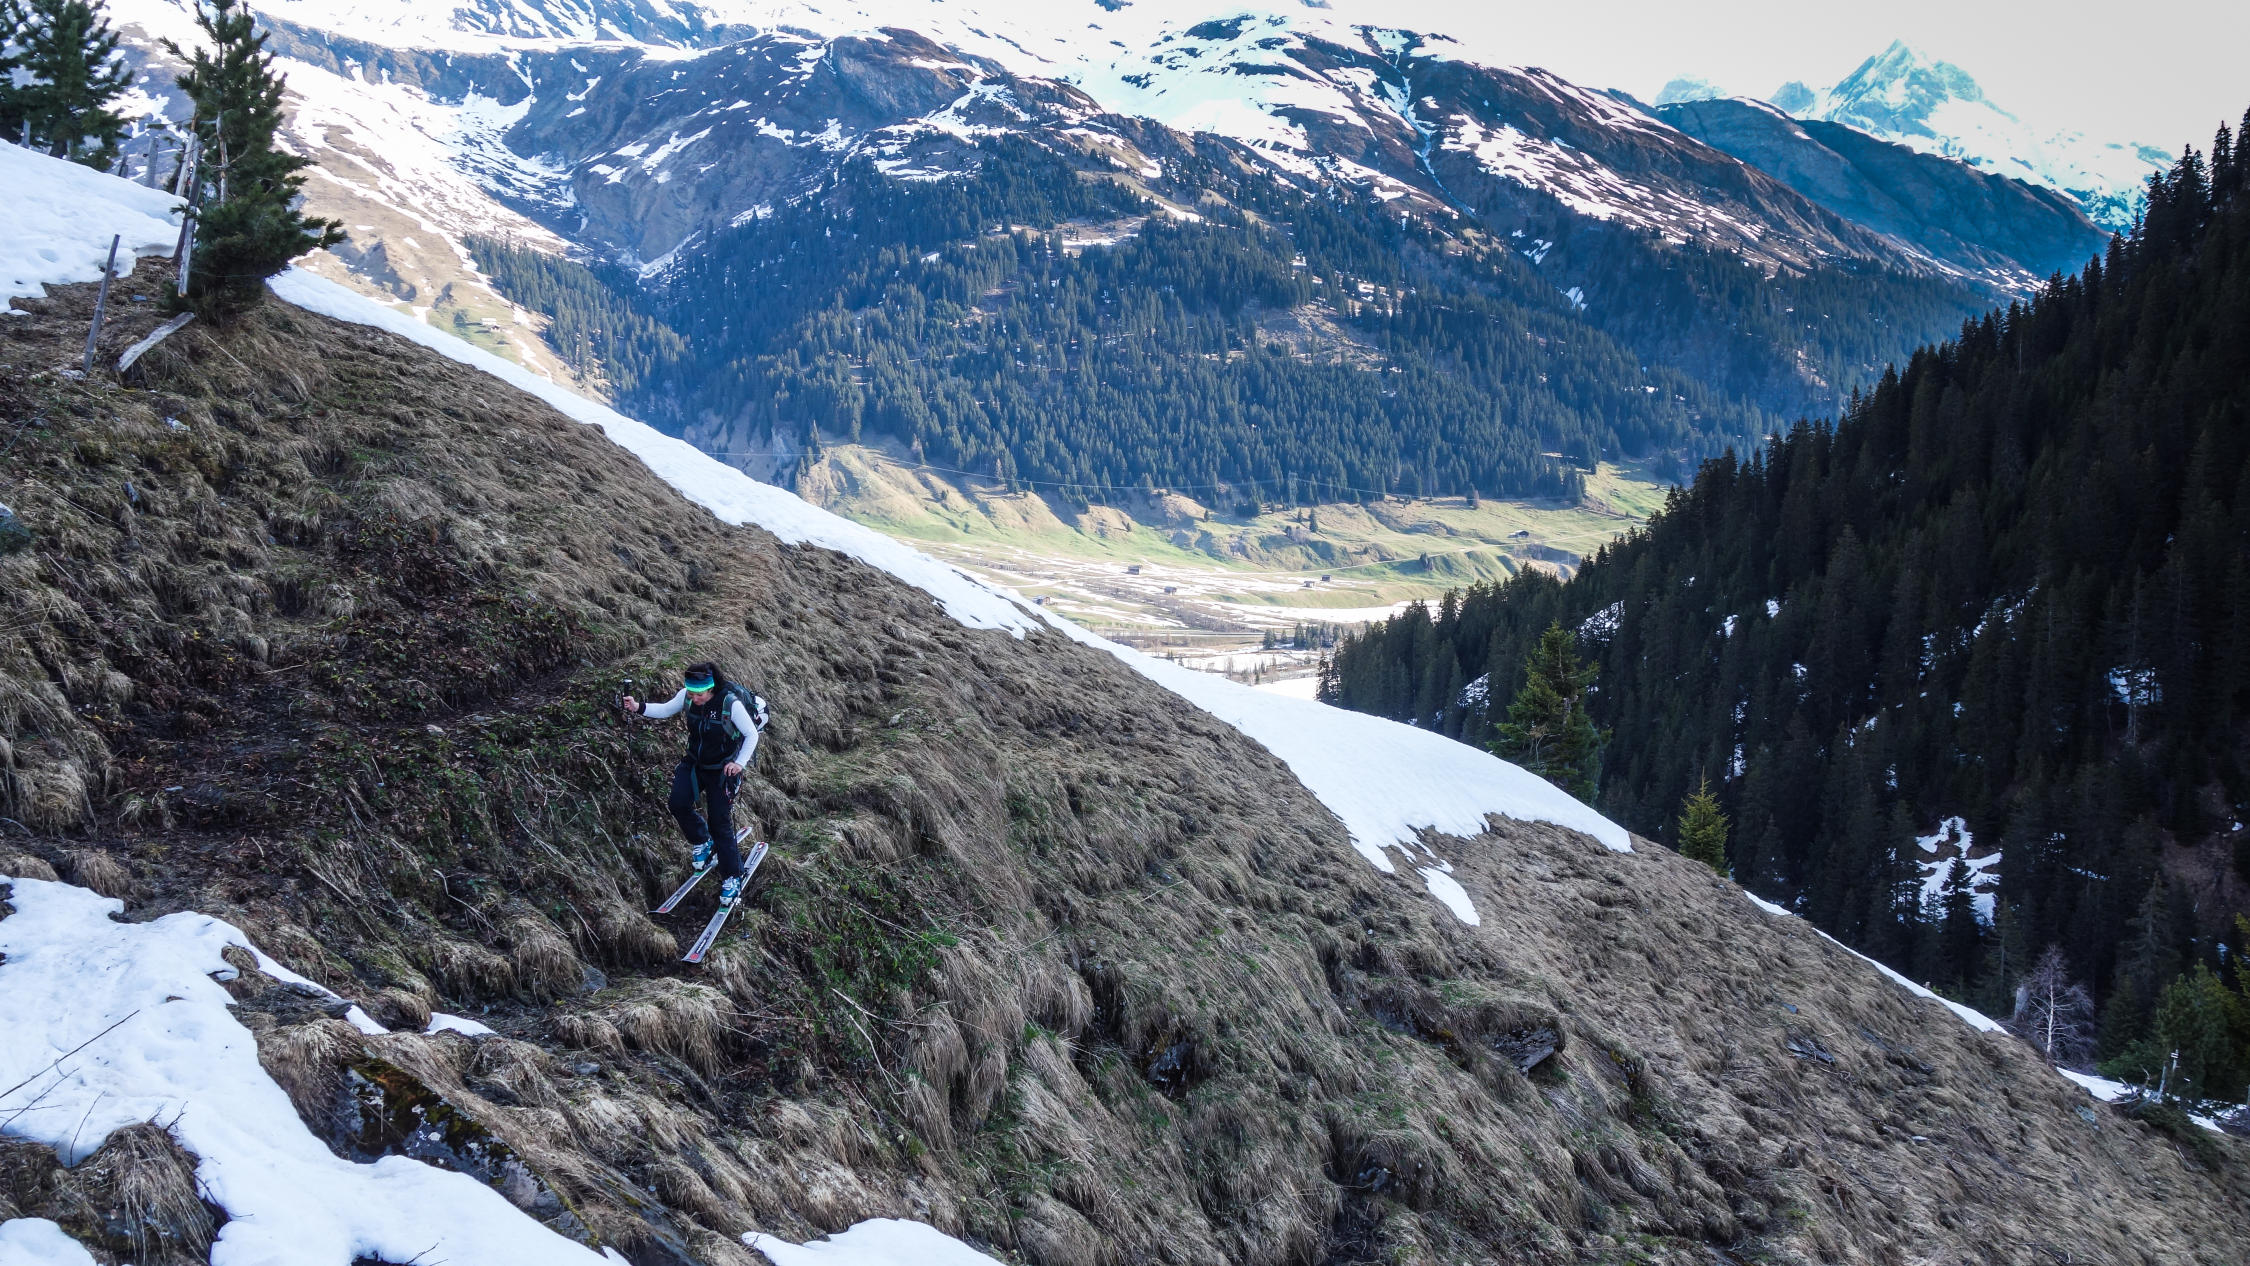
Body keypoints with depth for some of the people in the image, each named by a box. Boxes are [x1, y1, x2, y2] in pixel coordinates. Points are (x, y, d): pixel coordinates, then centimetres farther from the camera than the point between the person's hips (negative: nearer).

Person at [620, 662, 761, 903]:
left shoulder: (731, 704, -27)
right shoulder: (686, 697, -13)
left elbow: (752, 734, -18)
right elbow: (664, 710, -1)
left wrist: (740, 763, -31)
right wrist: (638, 708, -20)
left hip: (722, 770, -5)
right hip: (693, 763, 5)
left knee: (720, 823, -4)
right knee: (679, 805, -12)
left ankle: (733, 877, 12)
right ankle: (702, 842, 19)